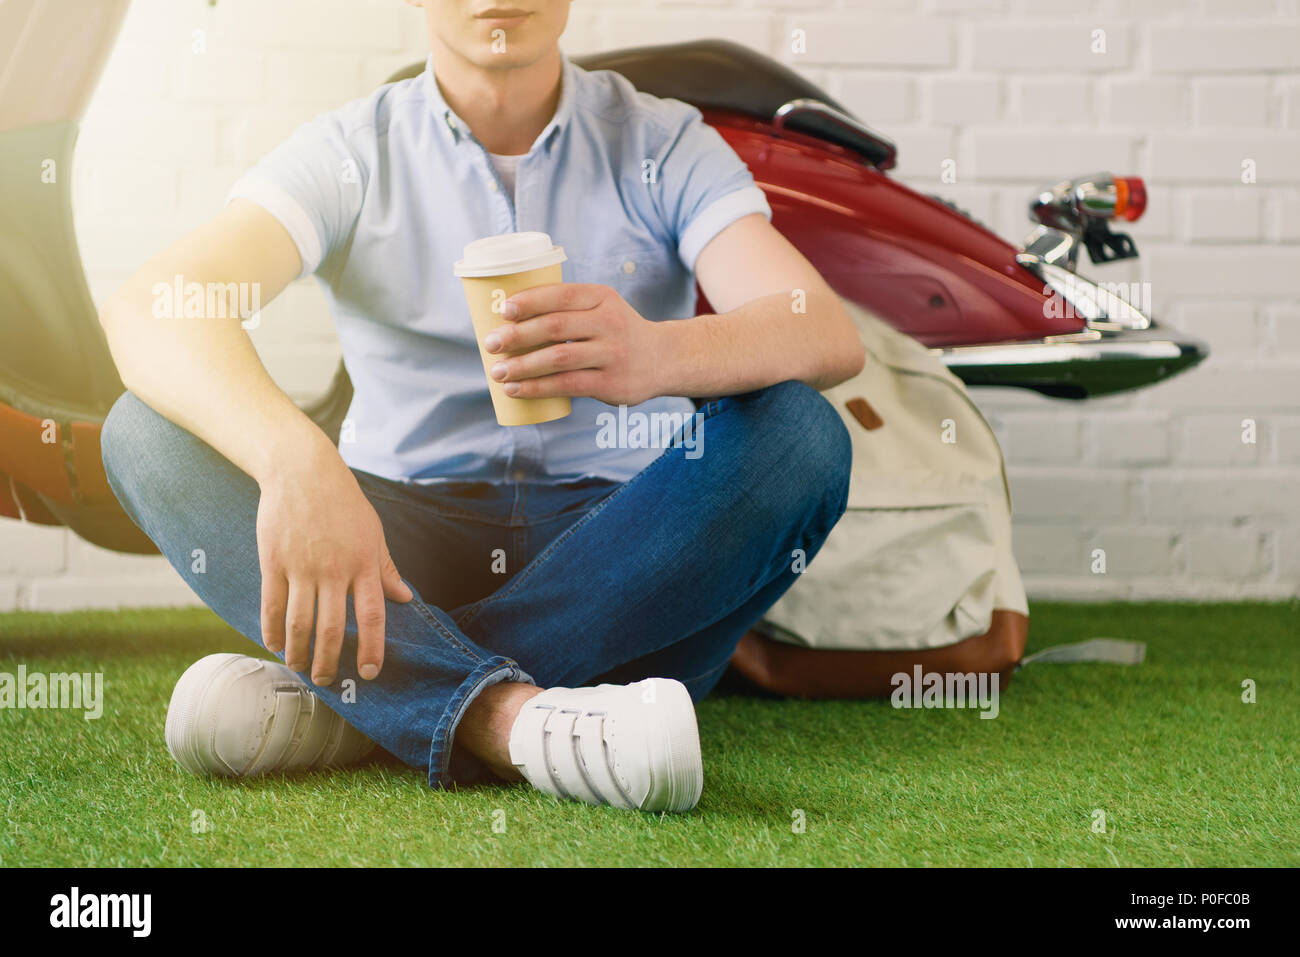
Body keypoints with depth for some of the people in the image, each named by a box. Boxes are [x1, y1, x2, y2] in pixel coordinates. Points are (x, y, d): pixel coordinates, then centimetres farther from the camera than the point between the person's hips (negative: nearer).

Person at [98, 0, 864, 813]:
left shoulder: (664, 146, 1)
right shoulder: (350, 155, -1)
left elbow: (832, 336, -16)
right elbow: (145, 308, -19)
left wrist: (658, 355, -40)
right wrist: (295, 460, -42)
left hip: (617, 553, 0)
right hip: (404, 550, 0)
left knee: (799, 434, -28)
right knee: (147, 428, -21)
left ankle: (339, 695, -30)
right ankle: (507, 716, -42)